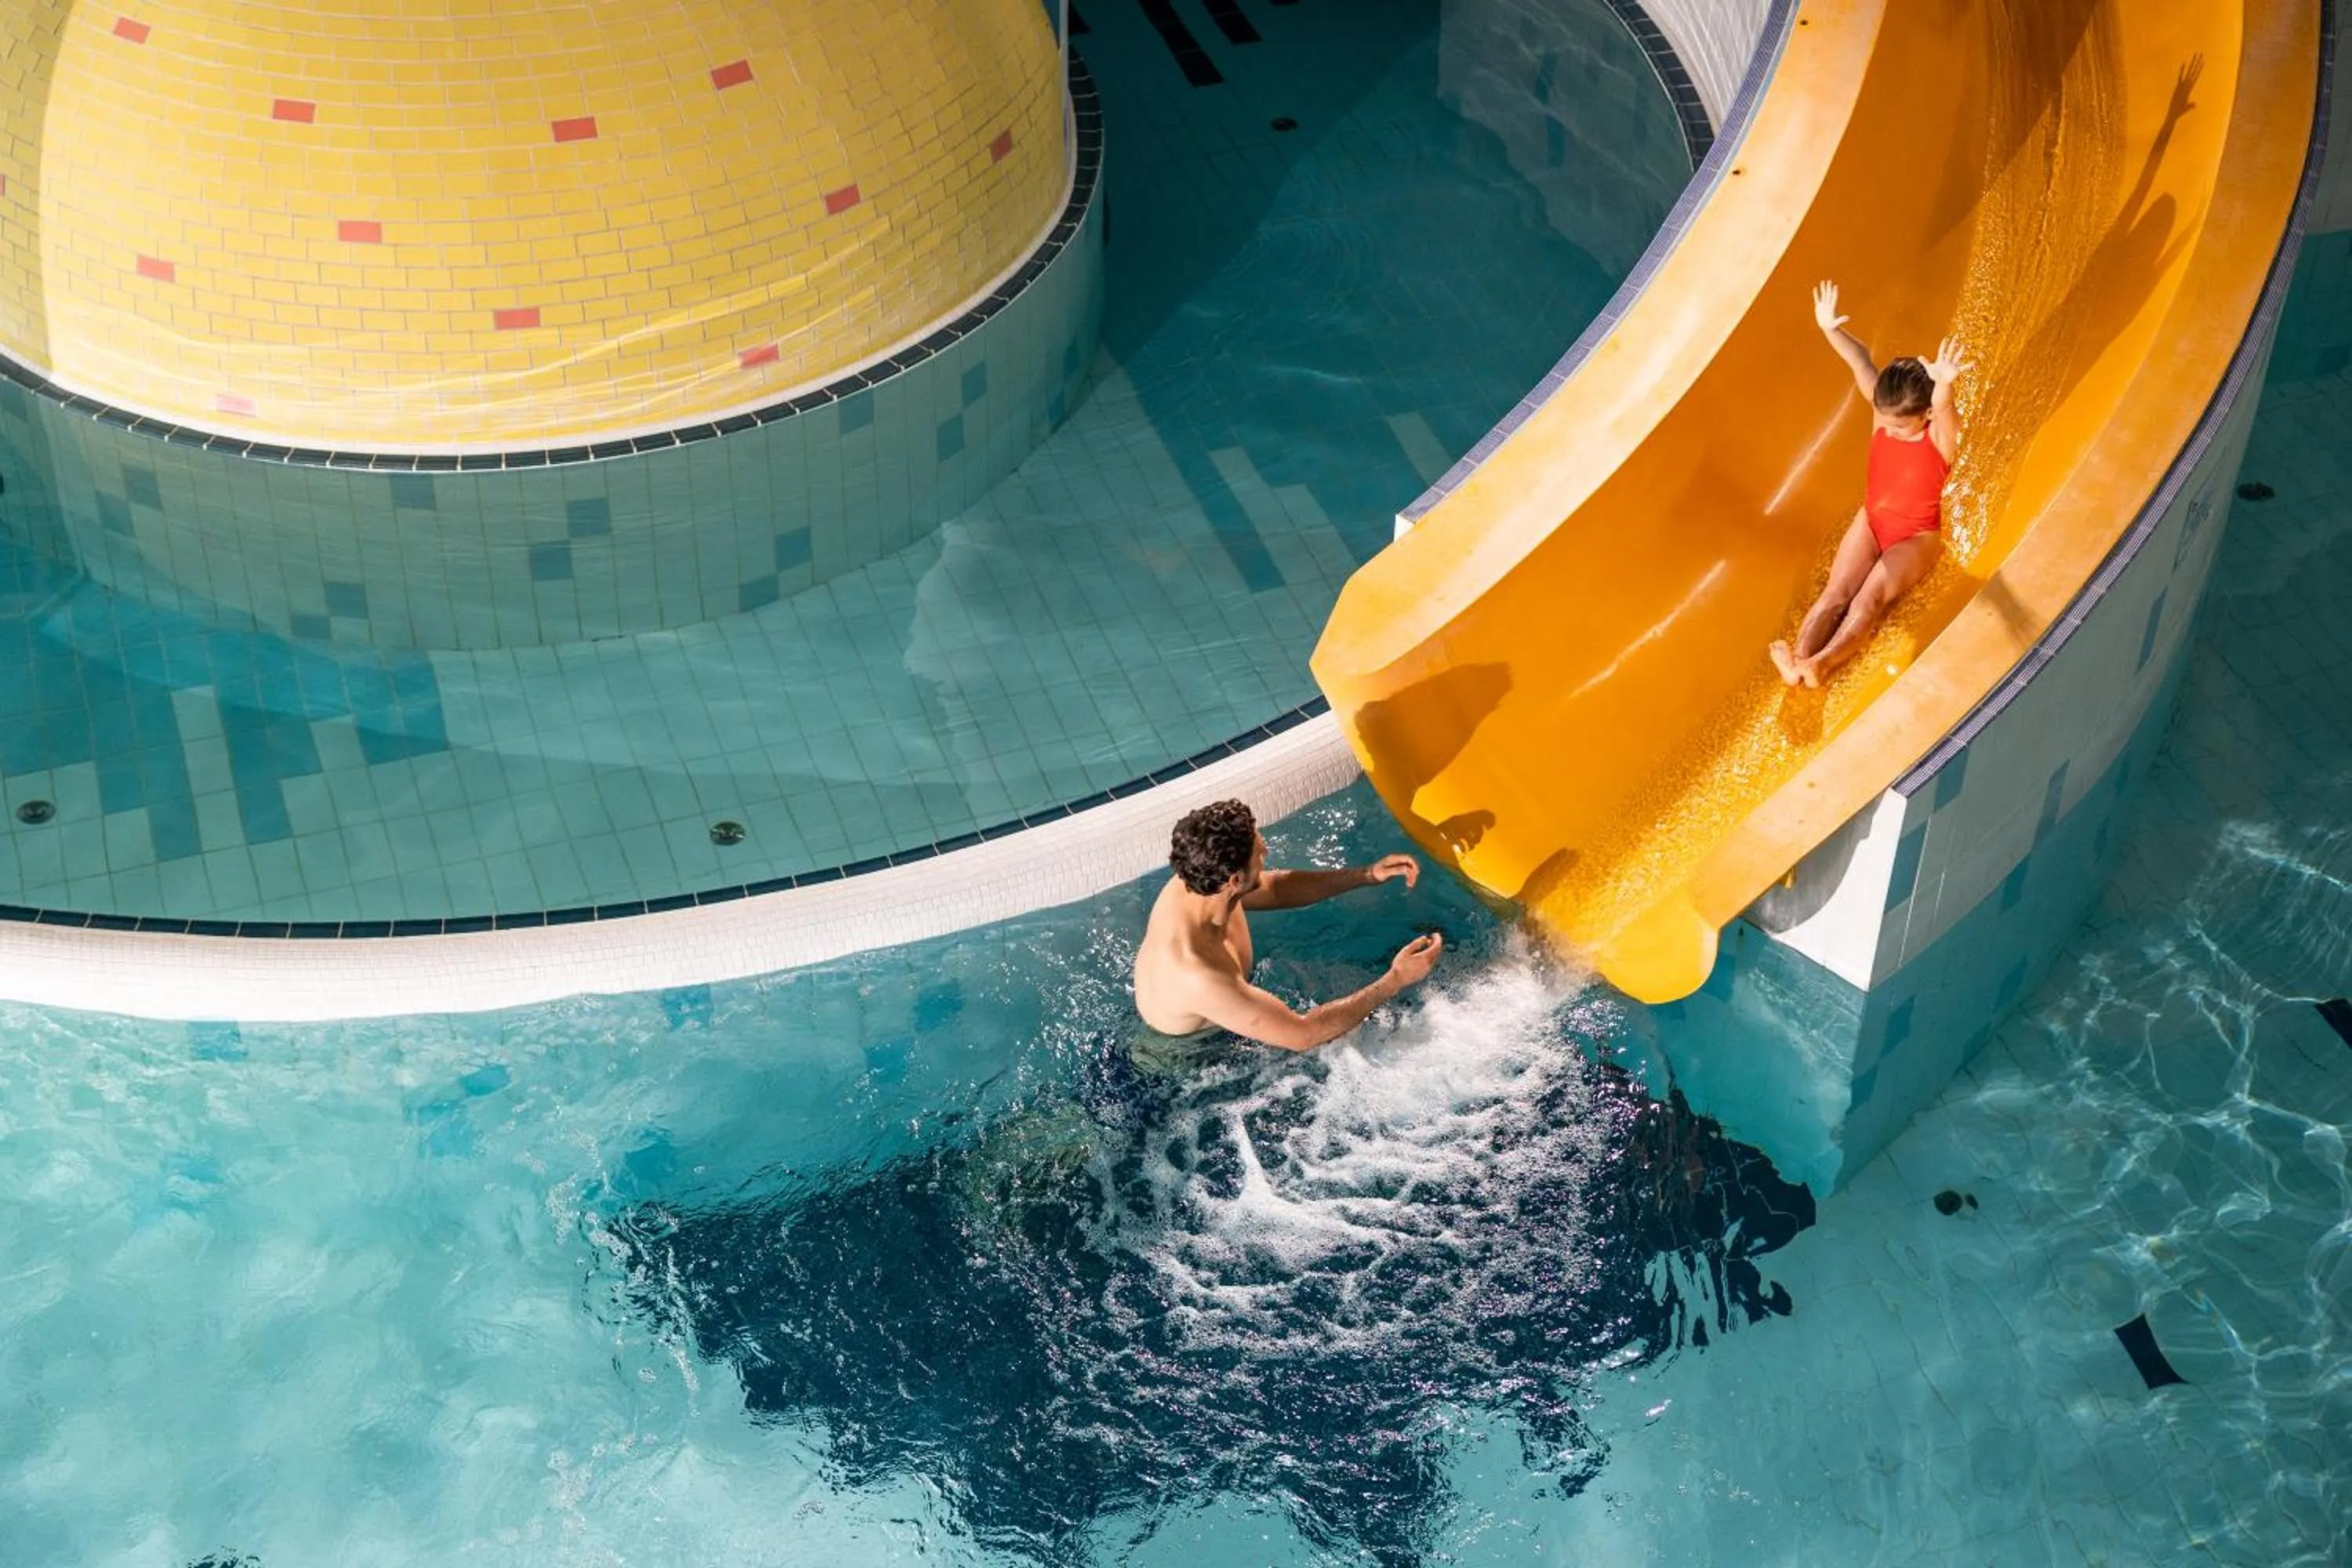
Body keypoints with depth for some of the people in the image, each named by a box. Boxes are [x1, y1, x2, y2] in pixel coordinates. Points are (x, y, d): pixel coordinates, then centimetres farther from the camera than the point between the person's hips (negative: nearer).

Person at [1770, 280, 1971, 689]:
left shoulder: (1941, 433, -25)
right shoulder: (1884, 410, -12)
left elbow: (1944, 408, -48)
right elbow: (1862, 364, -22)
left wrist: (1944, 387, -72)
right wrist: (1830, 329, -37)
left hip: (1916, 537, -5)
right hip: (1870, 521, 5)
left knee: (1869, 599, -25)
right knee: (1836, 593, -16)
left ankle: (1822, 663, -45)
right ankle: (1798, 660, -35)